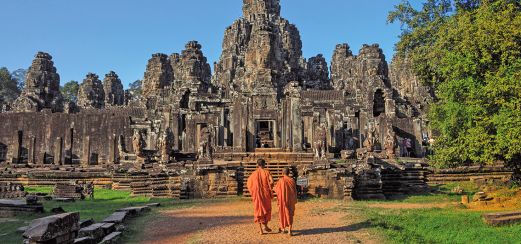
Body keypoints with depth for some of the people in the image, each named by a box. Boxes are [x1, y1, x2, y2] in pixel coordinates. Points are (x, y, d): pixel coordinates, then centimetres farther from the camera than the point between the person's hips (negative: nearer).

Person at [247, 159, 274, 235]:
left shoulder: (254, 173, 1)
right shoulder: (266, 172, -5)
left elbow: (249, 184, 4)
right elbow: (271, 181, -17)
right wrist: (269, 189, -1)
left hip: (257, 194, 2)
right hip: (266, 194, -2)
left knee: (258, 210, 8)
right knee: (267, 209, 15)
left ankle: (261, 229, 7)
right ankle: (265, 225, 0)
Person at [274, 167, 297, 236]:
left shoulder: (281, 180, -11)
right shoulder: (292, 180, -4)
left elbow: (276, 189, -2)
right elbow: (295, 191, 0)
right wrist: (295, 200, 9)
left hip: (283, 199, -1)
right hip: (291, 200, 1)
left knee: (283, 213, 15)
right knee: (290, 214, 6)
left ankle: (283, 228, 27)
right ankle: (289, 230, -4)